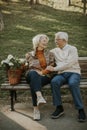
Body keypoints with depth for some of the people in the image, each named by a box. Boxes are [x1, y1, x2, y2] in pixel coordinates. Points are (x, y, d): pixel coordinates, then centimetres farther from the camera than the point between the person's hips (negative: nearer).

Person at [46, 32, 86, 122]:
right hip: (61, 74, 4)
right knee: (54, 81, -31)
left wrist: (54, 69, -12)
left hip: (73, 73, -3)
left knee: (72, 84, -38)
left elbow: (68, 64, -10)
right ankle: (59, 108, -21)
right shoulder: (55, 51, 19)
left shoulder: (72, 49, 2)